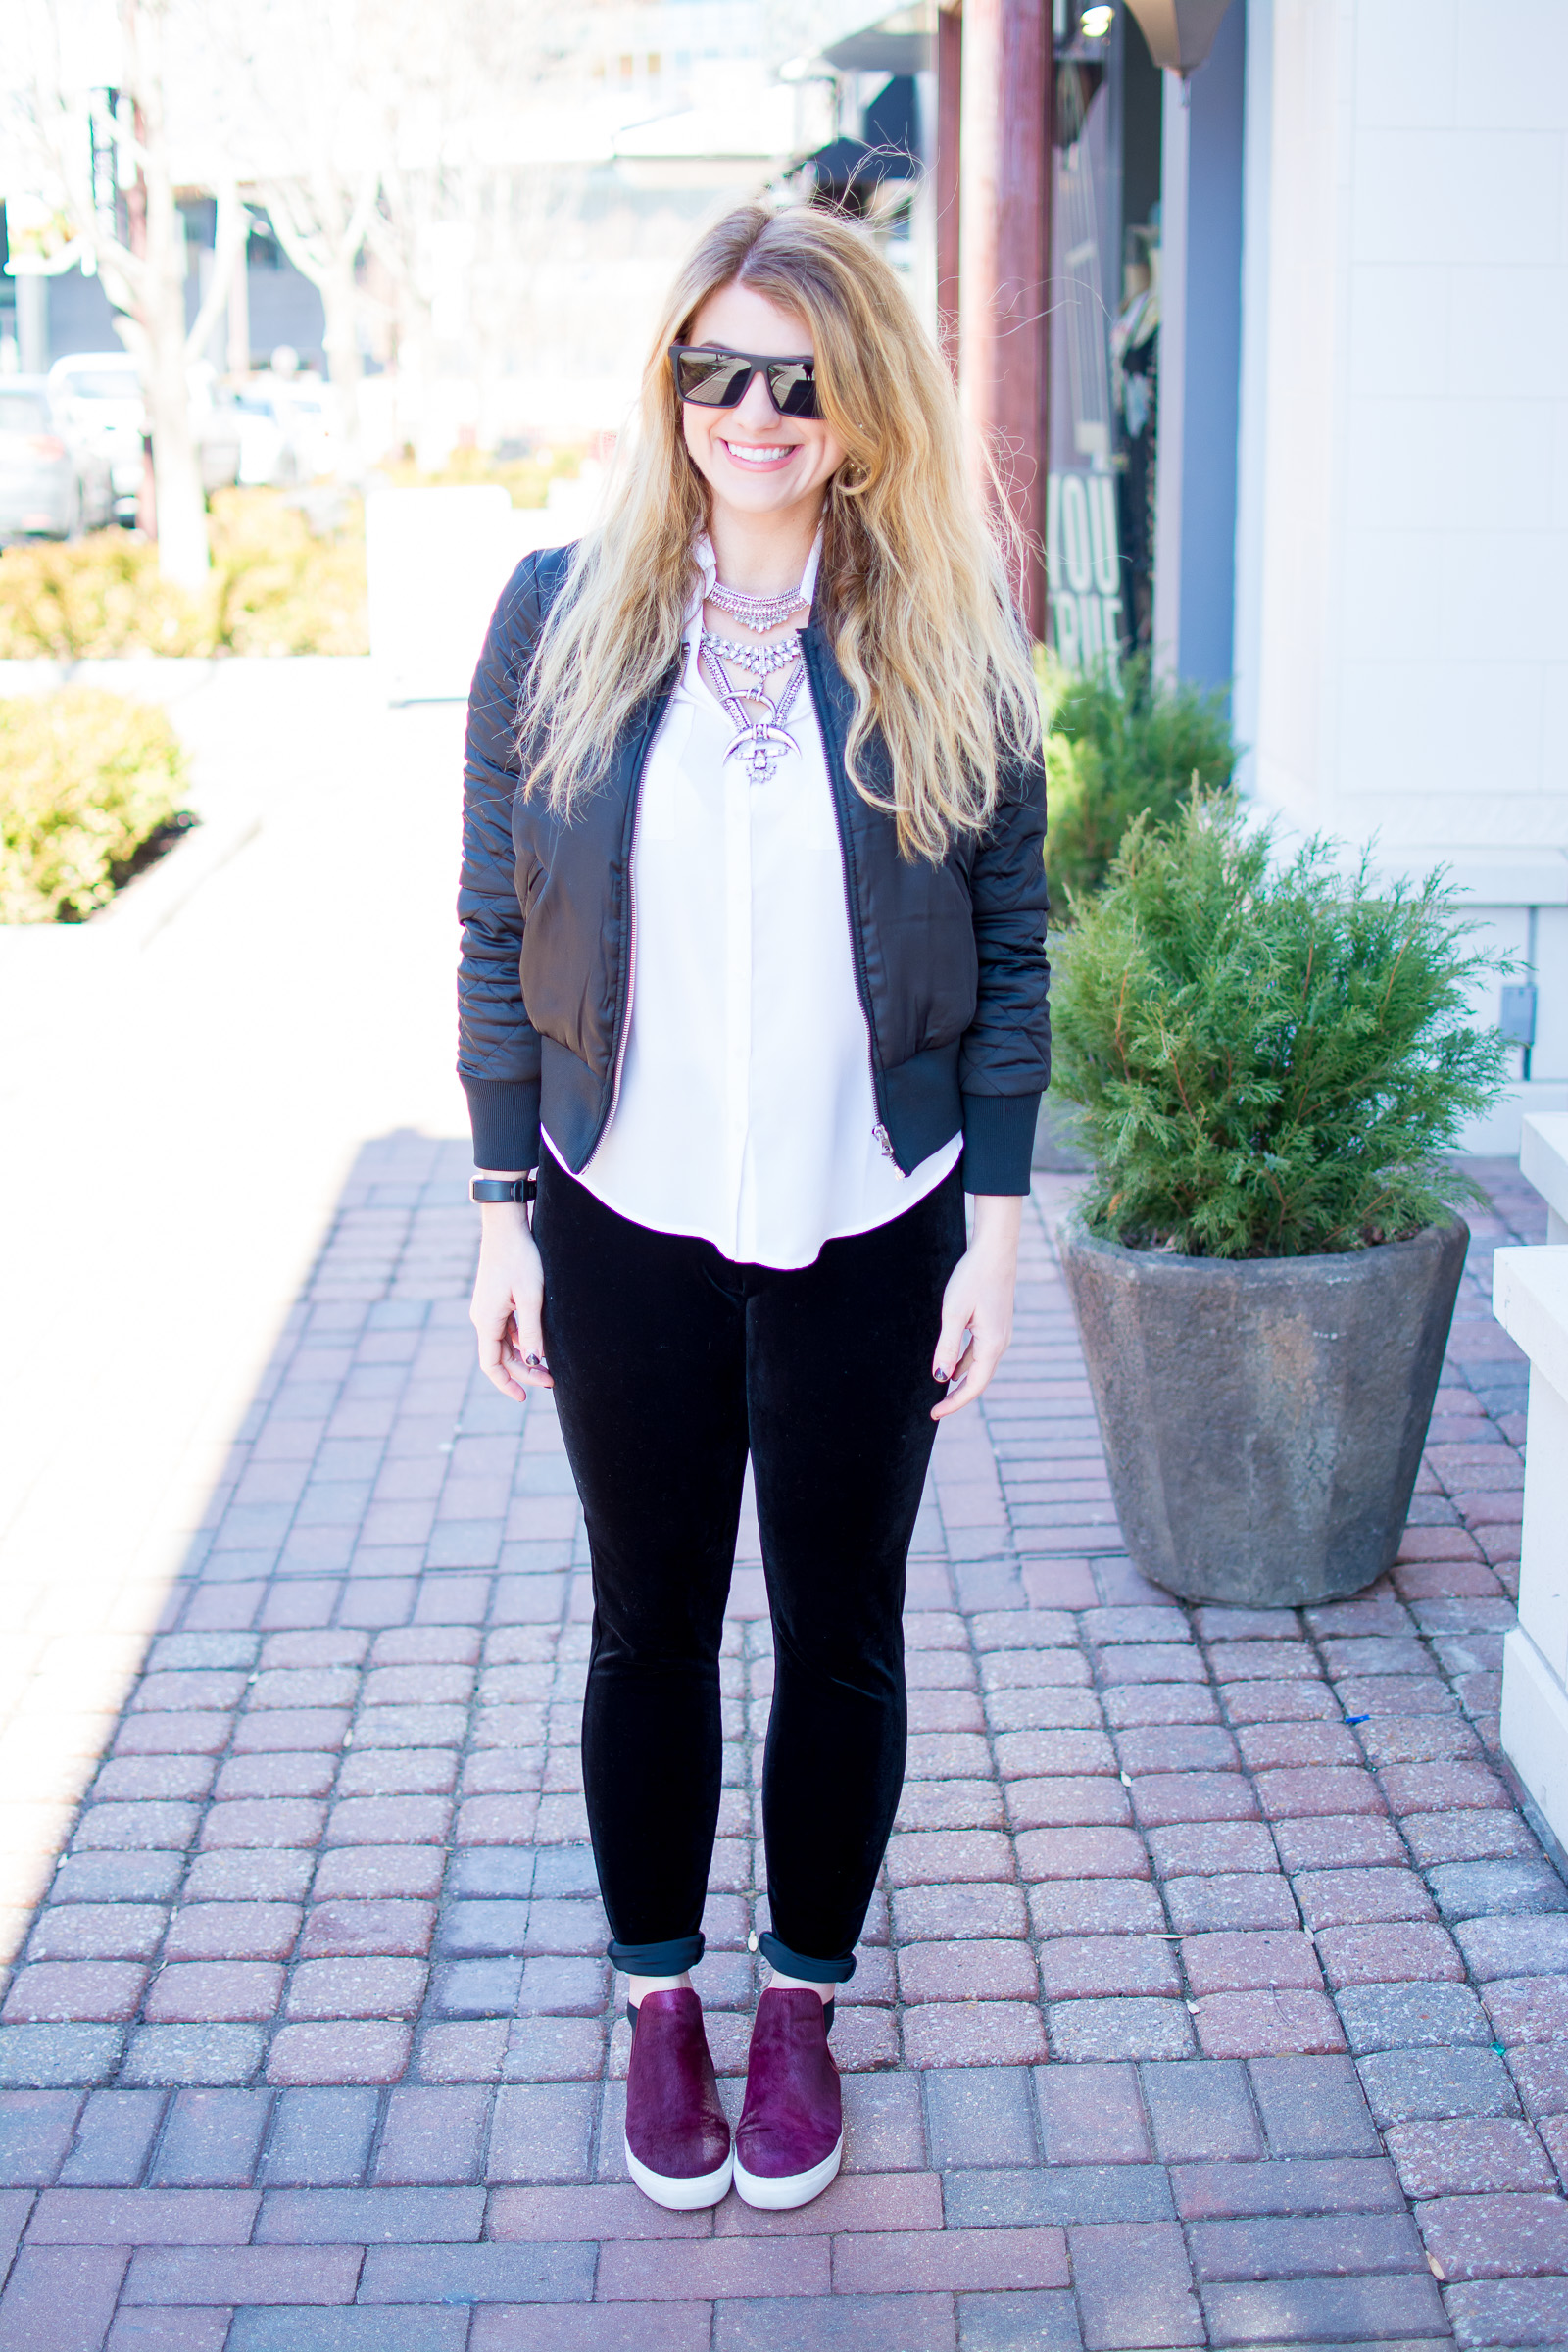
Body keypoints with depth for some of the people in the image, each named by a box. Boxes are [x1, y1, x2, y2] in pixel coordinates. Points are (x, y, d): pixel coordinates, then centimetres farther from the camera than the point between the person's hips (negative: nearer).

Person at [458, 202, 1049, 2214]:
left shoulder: (944, 644, -4)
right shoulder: (563, 613, -3)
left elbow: (1012, 949, 0)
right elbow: (497, 931, 1)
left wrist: (997, 1228, -4)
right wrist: (503, 1214, -1)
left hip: (865, 1234, 0)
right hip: (628, 1224, 0)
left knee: (842, 1633, 13)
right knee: (650, 1622, 14)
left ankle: (803, 1996, 35)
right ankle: (658, 1994, 35)